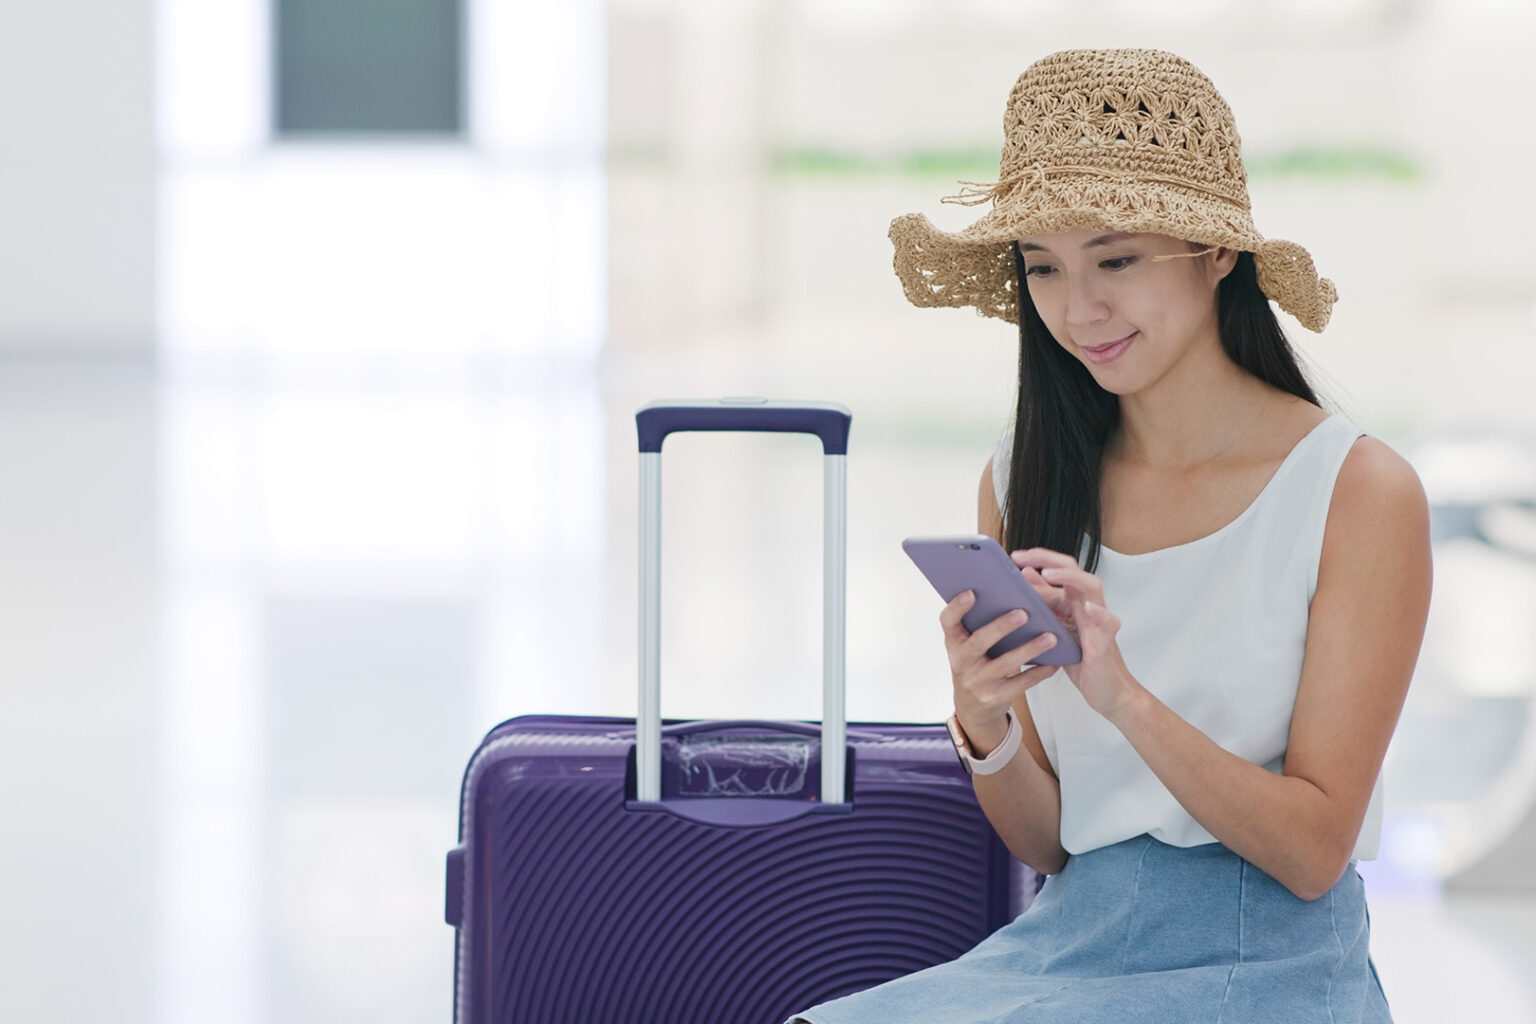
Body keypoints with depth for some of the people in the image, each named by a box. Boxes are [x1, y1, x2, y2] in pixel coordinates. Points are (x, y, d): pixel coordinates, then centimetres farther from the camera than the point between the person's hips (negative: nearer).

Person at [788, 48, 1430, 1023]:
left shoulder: (1361, 491, -8)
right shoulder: (1023, 483, 5)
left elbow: (1314, 849, -9)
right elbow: (1045, 841, 8)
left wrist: (1124, 696, -23)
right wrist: (986, 729, -14)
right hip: (1069, 938, 4)